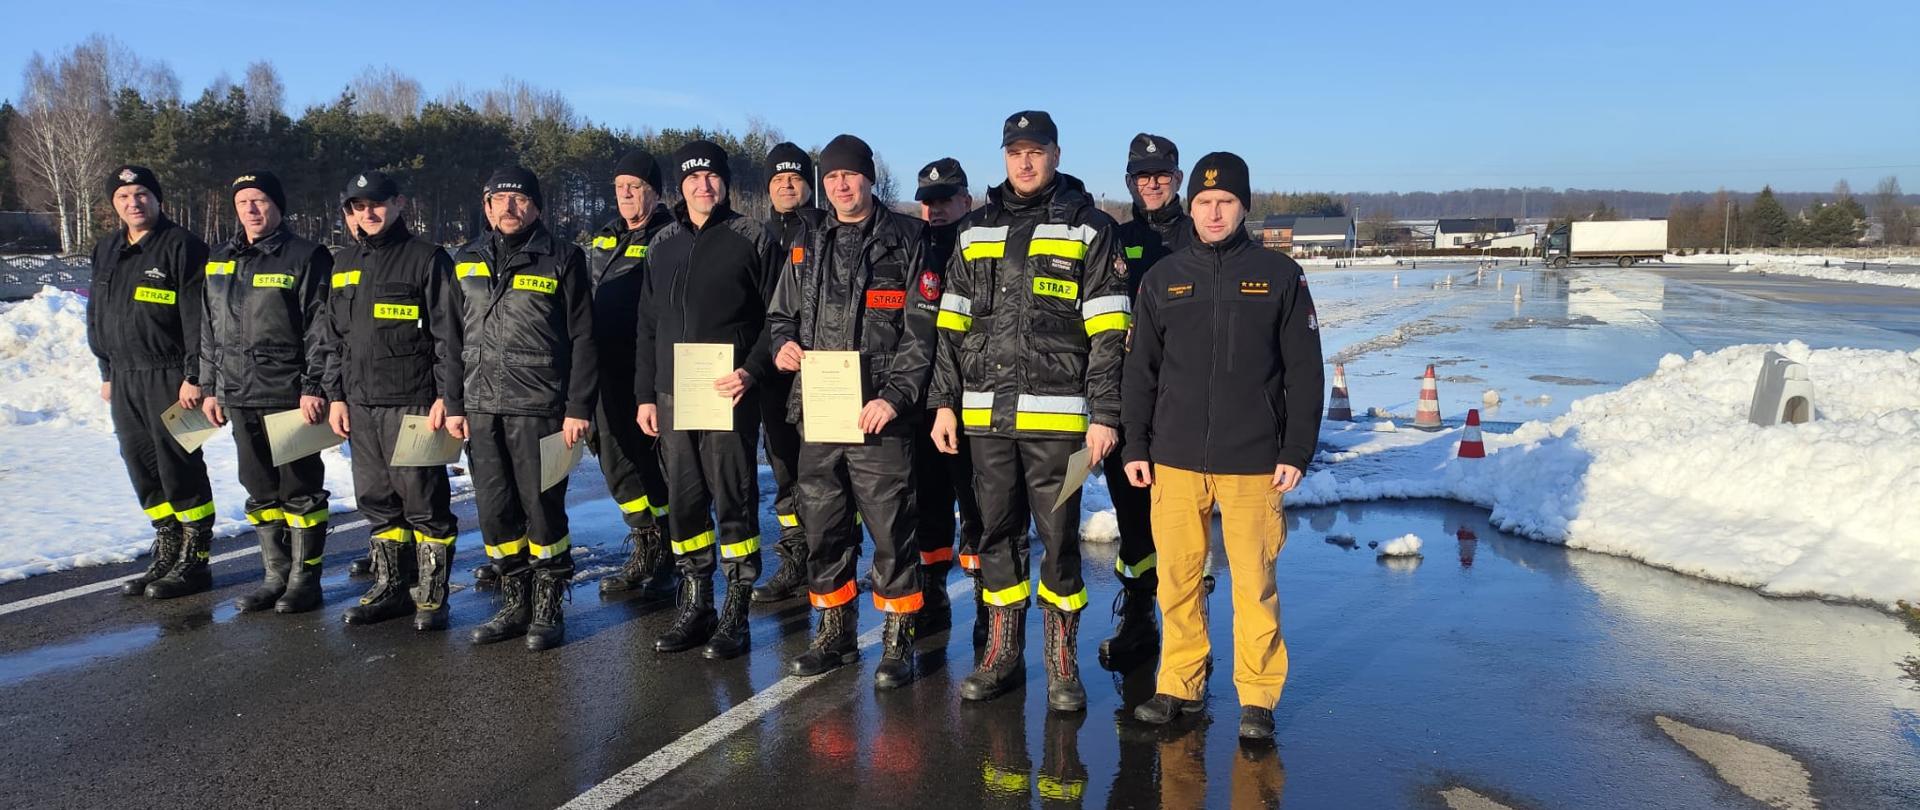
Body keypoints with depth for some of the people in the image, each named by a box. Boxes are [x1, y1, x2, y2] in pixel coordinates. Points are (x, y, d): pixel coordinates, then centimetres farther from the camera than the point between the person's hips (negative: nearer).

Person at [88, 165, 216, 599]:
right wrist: (107, 372, 19)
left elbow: (198, 317, -14)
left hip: (170, 378, -8)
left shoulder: (182, 246, -8)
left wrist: (194, 376, -17)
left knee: (179, 468, -5)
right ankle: (166, 556, 20)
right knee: (143, 469, 10)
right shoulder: (106, 251, 16)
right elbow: (97, 316, 23)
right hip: (124, 379, 8)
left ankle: (194, 561, 5)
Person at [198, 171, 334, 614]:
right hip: (239, 397, 7)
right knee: (260, 491, 12)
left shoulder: (306, 258, -6)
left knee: (299, 489, 0)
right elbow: (210, 329, 20)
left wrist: (313, 387, -16)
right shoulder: (219, 261, 15)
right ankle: (276, 575, 22)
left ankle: (305, 578, 10)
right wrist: (210, 387, 16)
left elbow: (320, 328, -11)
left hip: (290, 396, -7)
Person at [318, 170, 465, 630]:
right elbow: (332, 338, 21)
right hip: (360, 404, 7)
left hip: (413, 402, -7)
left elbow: (449, 336, -8)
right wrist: (335, 395, 13)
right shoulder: (343, 264, 17)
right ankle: (390, 587, 24)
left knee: (423, 500, -3)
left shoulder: (427, 259, -3)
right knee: (376, 501, 12)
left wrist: (449, 398, -13)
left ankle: (431, 596, 7)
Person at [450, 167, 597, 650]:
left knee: (543, 509, 0)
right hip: (481, 408, 5)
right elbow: (453, 337, 17)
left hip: (539, 408, -5)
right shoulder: (467, 262, 13)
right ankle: (515, 604, 23)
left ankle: (548, 609, 15)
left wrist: (579, 408, -9)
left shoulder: (562, 259, -1)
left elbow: (583, 339, -3)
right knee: (494, 511, 9)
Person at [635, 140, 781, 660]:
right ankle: (695, 606, 21)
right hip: (671, 396, 5)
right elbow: (647, 326, 17)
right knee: (683, 501, 9)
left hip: (730, 394, -5)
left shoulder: (751, 240, 0)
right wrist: (645, 394, 13)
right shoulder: (662, 245, 15)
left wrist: (752, 371, -16)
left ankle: (736, 614, 8)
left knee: (734, 500, -1)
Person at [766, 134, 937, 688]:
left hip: (880, 415, -5)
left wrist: (894, 396, -15)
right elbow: (781, 315, 25)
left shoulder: (905, 242, 1)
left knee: (891, 530, -2)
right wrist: (782, 344, 1)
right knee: (822, 528, 11)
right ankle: (834, 632, 26)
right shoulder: (807, 249, 15)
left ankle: (898, 641, 12)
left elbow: (921, 330, -5)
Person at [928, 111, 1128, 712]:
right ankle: (1001, 656, 23)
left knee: (1059, 539, 2)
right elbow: (951, 324, 15)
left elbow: (1107, 333, -3)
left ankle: (1062, 663, 16)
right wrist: (944, 401, 9)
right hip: (985, 415, 4)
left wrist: (1105, 414, -9)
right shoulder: (975, 231, 14)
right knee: (997, 537, 10)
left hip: (1056, 414, -4)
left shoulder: (1088, 228, 1)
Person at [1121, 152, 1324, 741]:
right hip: (1176, 460, 2)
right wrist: (1135, 447, 6)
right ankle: (1180, 684, 21)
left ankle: (1258, 697, 15)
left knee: (1254, 583, 1)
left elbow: (1304, 373, 2)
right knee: (1177, 579, 6)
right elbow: (1141, 372, 11)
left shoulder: (1280, 277, 3)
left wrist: (1297, 452, -3)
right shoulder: (1163, 279, 9)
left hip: (1254, 463, -2)